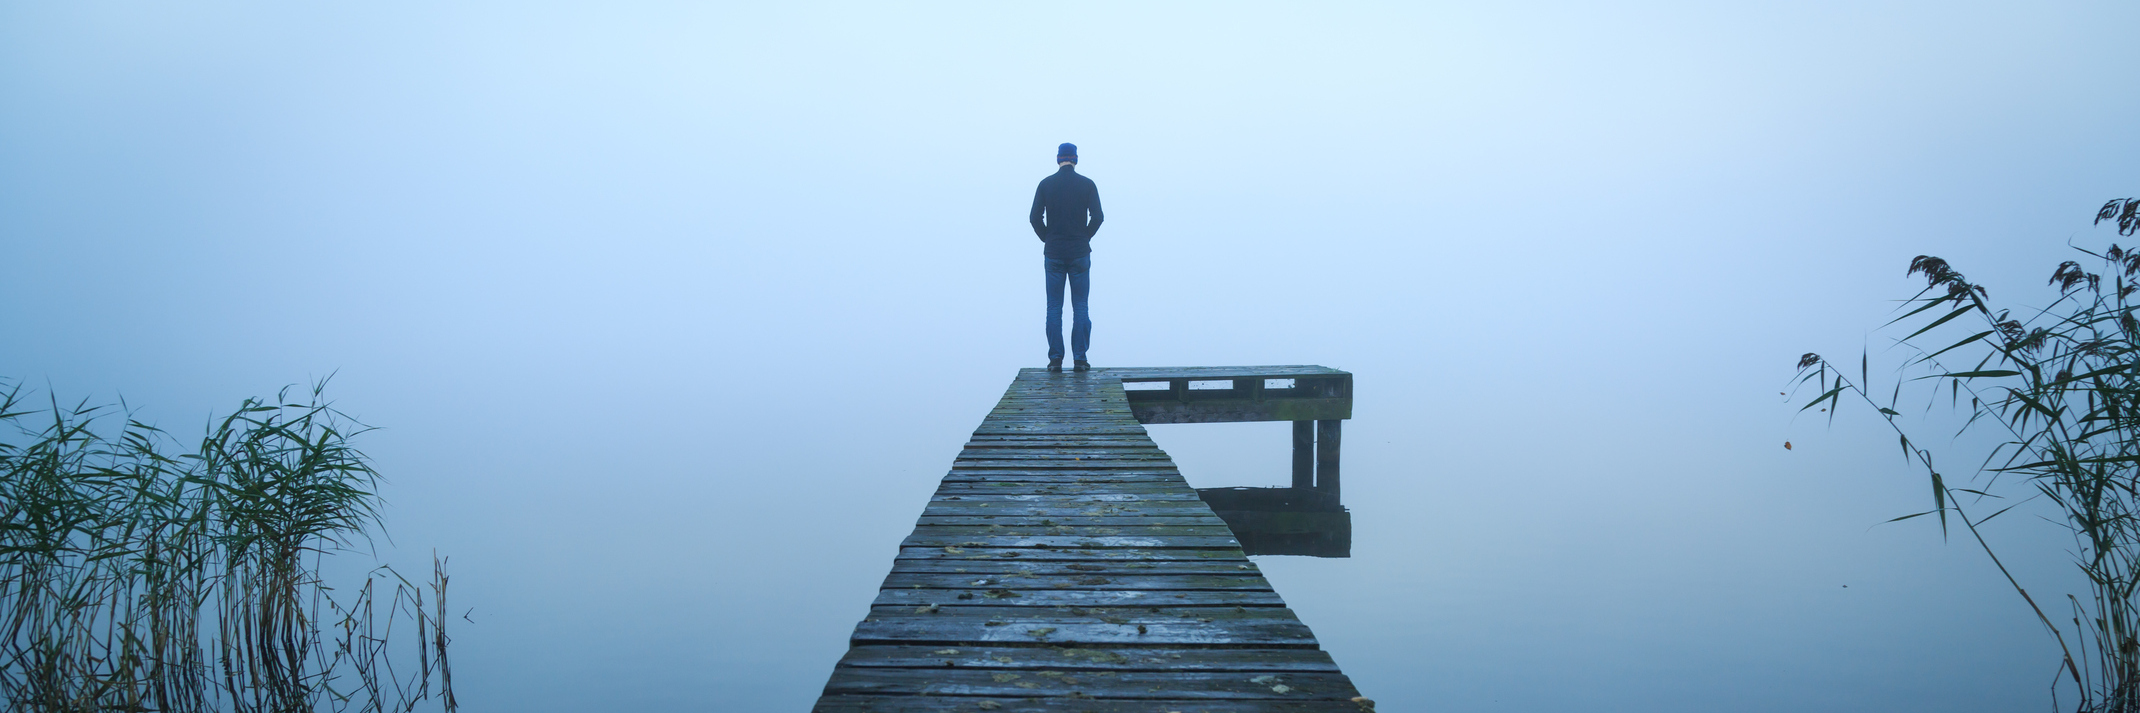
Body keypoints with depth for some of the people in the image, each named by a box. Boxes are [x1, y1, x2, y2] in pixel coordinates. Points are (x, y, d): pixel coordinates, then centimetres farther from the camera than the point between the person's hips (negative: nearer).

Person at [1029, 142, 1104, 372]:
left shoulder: (1046, 184, 0)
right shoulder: (1087, 184, -1)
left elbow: (1035, 217, -3)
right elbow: (1097, 217, -5)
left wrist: (1048, 239, 10)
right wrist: (1085, 238, 8)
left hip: (1053, 254, 0)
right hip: (1080, 254, 0)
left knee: (1054, 308, 4)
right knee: (1080, 307, 4)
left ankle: (1055, 358, 2)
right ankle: (1080, 358, 1)